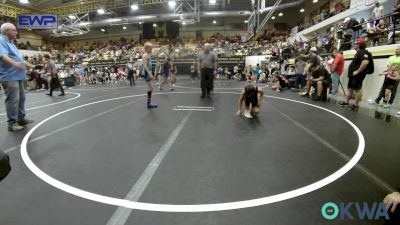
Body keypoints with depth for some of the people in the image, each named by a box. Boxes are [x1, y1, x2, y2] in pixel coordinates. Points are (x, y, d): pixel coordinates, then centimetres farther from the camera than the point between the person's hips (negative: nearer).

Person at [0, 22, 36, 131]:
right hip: (10, 76, -10)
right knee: (13, 100, -10)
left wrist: (31, 66, 34)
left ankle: (21, 118, 24)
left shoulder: (10, 43, 22)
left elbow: (19, 58, 29)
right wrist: (15, 63, -41)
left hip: (18, 76, 10)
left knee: (21, 98, 14)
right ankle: (12, 123, -5)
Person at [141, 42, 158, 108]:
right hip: (146, 72, -10)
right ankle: (149, 103, -5)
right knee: (150, 88, -10)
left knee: (150, 88, 12)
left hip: (149, 72, 10)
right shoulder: (145, 55, -11)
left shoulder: (149, 55, 16)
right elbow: (145, 65, -20)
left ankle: (149, 102, 18)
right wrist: (149, 73, -25)